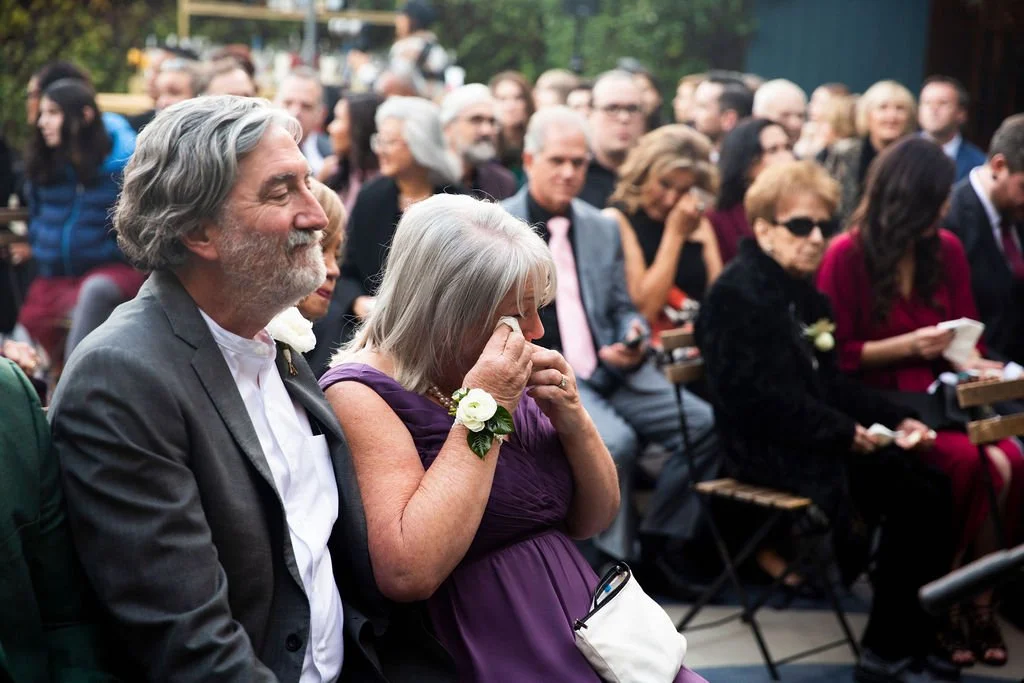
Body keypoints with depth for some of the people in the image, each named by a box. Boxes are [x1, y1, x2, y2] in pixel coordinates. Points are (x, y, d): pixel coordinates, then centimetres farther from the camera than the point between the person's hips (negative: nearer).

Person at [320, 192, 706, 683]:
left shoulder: (509, 374, 6)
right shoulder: (361, 394, -11)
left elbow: (594, 520, 13)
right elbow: (407, 573, -24)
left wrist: (573, 418, -5)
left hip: (583, 633, 6)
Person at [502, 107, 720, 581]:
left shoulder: (603, 228, 19)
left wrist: (634, 341, -1)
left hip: (612, 369, 6)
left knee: (704, 423, -14)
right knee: (614, 441, -32)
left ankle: (661, 542, 2)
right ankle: (616, 558, -11)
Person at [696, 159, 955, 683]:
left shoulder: (804, 293, 18)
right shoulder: (737, 295, -10)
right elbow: (757, 396, -20)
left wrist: (896, 420, 3)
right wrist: (846, 433, -20)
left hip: (818, 441, 9)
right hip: (766, 449, -8)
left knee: (929, 487, -13)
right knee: (913, 488, -22)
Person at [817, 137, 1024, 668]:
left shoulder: (947, 250, 12)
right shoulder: (847, 256, -4)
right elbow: (834, 356, -5)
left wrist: (970, 360, -2)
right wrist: (907, 346, -12)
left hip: (940, 396, 5)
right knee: (967, 462, -32)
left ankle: (978, 600, -14)